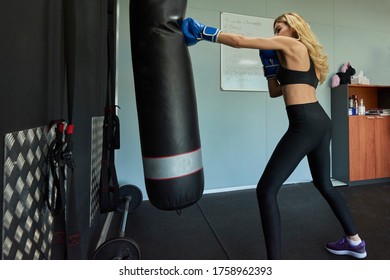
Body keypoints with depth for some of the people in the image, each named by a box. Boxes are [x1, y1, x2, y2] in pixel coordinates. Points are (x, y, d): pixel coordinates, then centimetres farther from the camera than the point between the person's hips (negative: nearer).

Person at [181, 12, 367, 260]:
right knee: (324, 184, 25)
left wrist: (202, 31, 3)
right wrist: (270, 62, 19)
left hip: (305, 125, -10)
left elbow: (239, 41, -5)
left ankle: (275, 261, -1)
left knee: (266, 190, -7)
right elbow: (275, 91, 25)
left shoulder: (289, 44, 1)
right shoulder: (308, 56, 25)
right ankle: (355, 242, 41)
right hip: (321, 123, 10)